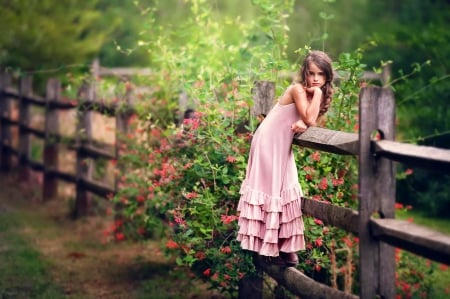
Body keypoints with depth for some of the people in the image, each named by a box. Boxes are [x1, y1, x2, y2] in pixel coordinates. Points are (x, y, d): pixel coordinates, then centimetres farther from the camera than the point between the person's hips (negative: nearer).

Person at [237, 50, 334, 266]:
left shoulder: (315, 94, 5)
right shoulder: (298, 89, -19)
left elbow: (309, 122, 0)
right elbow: (310, 119, -29)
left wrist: (302, 124, -22)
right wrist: (317, 93, -24)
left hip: (282, 146, 8)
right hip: (268, 143, -8)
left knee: (285, 190, 8)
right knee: (269, 189, -3)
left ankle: (283, 246, 14)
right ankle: (268, 248, 2)